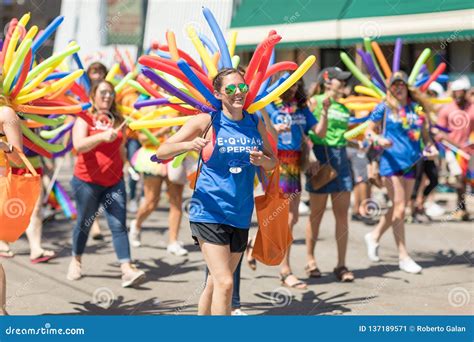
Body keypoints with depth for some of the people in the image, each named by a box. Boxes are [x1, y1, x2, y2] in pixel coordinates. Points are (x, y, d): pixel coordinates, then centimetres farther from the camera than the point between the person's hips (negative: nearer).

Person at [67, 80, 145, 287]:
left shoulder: (117, 120, 7)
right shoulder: (84, 118, -6)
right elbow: (79, 145, -23)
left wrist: (123, 169, 22)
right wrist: (102, 136, -36)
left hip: (114, 182, 3)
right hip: (87, 181, -3)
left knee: (119, 225, -7)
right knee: (84, 223, 13)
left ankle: (127, 270, -15)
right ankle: (76, 261, 35)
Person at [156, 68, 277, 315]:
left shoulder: (256, 124, 6)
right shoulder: (206, 121, -7)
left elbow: (272, 162, 18)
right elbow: (162, 151, -6)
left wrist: (262, 160, -6)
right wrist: (189, 145, -26)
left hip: (241, 214, 5)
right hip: (209, 213, -5)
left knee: (215, 283, 14)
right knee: (224, 283, -15)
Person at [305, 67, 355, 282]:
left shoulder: (344, 108, 17)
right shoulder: (315, 101, 0)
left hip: (341, 157, 5)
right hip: (321, 155, -5)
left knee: (342, 214, 0)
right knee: (317, 213, 3)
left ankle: (341, 265, 4)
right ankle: (310, 260, 16)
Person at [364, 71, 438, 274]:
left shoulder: (416, 107, 9)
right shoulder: (385, 107, -1)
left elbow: (424, 134, 16)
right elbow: (368, 130, 3)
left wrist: (431, 147, -3)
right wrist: (379, 139, -17)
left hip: (410, 163, 5)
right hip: (391, 161, -5)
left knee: (399, 207, 11)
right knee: (399, 208, -7)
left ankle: (374, 236, 33)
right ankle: (403, 257, -1)